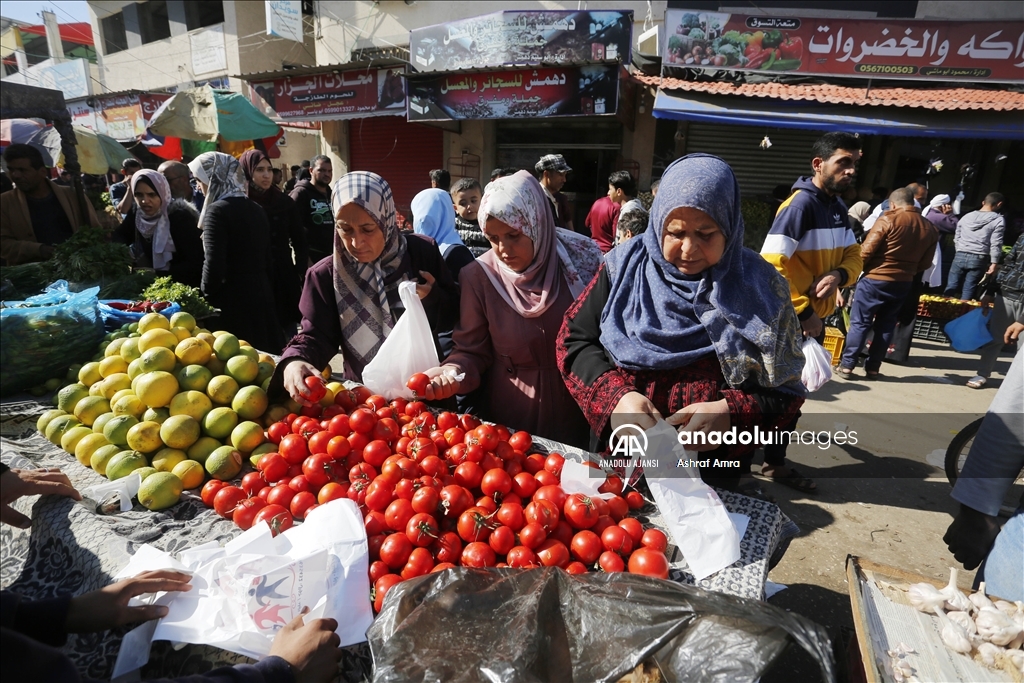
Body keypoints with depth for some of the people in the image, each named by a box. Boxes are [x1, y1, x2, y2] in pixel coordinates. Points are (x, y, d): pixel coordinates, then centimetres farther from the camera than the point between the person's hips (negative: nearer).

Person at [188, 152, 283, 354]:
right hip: (261, 294, 8)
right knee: (262, 357, 13)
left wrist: (206, 298, -5)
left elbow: (214, 264, -18)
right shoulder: (256, 209, 11)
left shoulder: (217, 210, -12)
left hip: (233, 299, -7)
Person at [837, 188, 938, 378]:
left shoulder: (888, 219, -11)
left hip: (876, 279, -5)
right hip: (903, 283, 5)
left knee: (860, 322, 1)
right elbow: (925, 263, 8)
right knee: (886, 325, 12)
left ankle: (847, 365, 2)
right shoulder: (930, 228, 7)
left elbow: (867, 250, -14)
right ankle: (873, 367, 16)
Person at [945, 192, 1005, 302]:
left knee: (951, 289, 5)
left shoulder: (966, 216, 11)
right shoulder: (998, 220, -2)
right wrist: (994, 263, -4)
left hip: (960, 256, 3)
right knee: (968, 292, 2)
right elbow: (996, 244, -7)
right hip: (979, 259, -2)